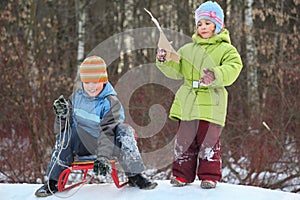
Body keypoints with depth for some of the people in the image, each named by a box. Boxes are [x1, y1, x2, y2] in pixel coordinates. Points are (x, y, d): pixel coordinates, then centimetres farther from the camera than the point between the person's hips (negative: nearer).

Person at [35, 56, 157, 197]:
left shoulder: (110, 102, -15)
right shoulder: (77, 97, 0)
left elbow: (107, 132, -26)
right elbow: (65, 125, 9)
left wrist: (103, 157, -36)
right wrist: (63, 115, -16)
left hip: (106, 144, -3)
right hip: (83, 143, 3)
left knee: (124, 131, -29)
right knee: (65, 135, -23)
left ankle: (134, 176, -22)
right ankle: (53, 182, -15)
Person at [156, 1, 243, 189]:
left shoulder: (227, 50, 3)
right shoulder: (188, 49, 19)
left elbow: (233, 69, -13)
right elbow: (176, 70, 14)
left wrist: (215, 76, -31)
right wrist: (165, 61, -6)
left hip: (211, 104, -4)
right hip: (188, 103, 4)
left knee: (209, 140, -3)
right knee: (184, 140, 5)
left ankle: (210, 176, 7)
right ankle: (182, 174, 15)